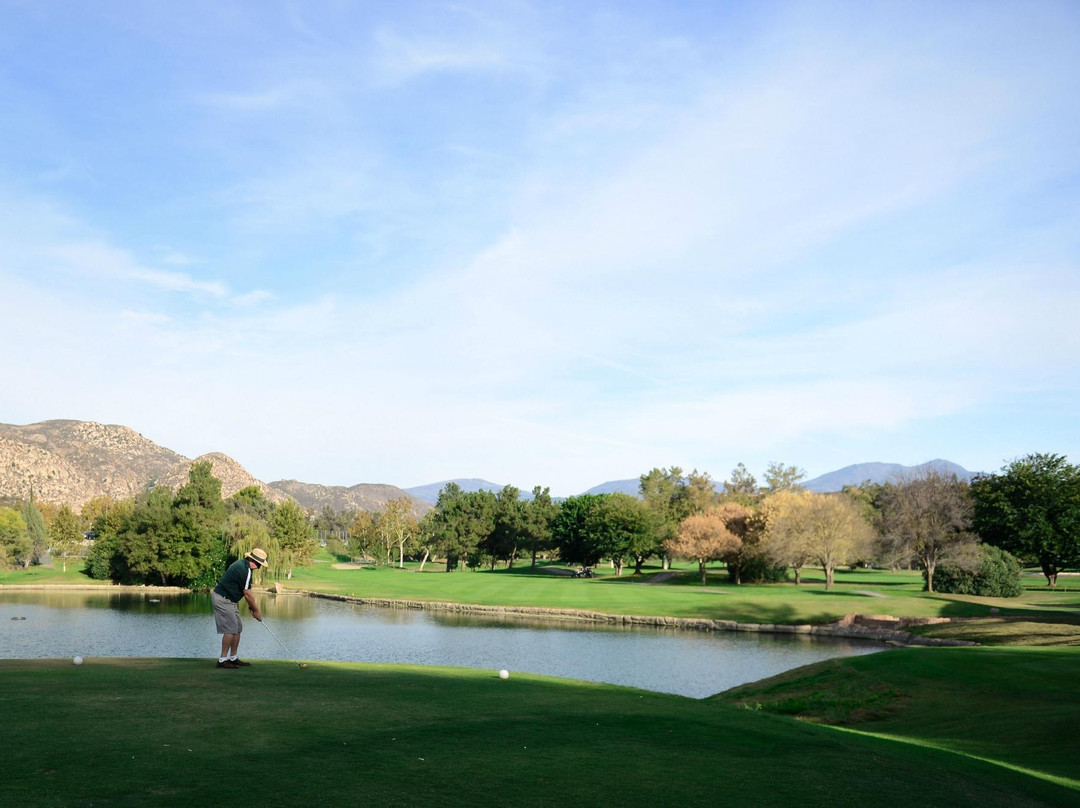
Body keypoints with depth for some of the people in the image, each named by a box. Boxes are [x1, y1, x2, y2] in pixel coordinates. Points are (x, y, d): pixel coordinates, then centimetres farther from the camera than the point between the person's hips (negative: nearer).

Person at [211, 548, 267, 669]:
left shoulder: (242, 564, 10)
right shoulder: (245, 570, -22)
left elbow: (246, 592, 15)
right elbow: (247, 594, -16)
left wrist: (251, 607, 12)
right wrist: (256, 610, -4)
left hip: (229, 600, 10)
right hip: (223, 600, -10)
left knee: (237, 629, 10)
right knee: (230, 630, -10)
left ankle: (233, 658, 14)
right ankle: (223, 660, -7)